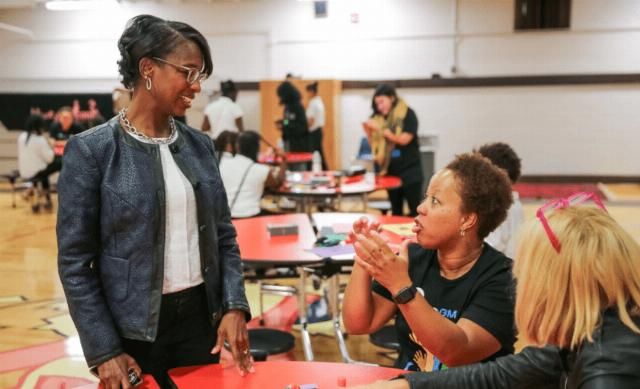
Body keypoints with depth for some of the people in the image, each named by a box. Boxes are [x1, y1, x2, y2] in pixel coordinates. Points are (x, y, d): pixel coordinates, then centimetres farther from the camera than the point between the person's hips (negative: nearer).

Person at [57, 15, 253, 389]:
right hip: (132, 330, -4)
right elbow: (75, 262, -9)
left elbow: (224, 235, 8)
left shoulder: (200, 145, 4)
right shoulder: (91, 150, -10)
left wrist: (234, 305, -5)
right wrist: (104, 351, -11)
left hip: (201, 317, 5)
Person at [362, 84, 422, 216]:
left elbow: (404, 139, -16)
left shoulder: (407, 114, -6)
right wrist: (368, 131, -10)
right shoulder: (379, 118, 5)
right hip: (390, 171, 5)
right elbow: (375, 145, 9)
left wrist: (380, 129, -17)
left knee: (414, 210, -2)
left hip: (409, 170, -5)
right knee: (396, 211, 13)